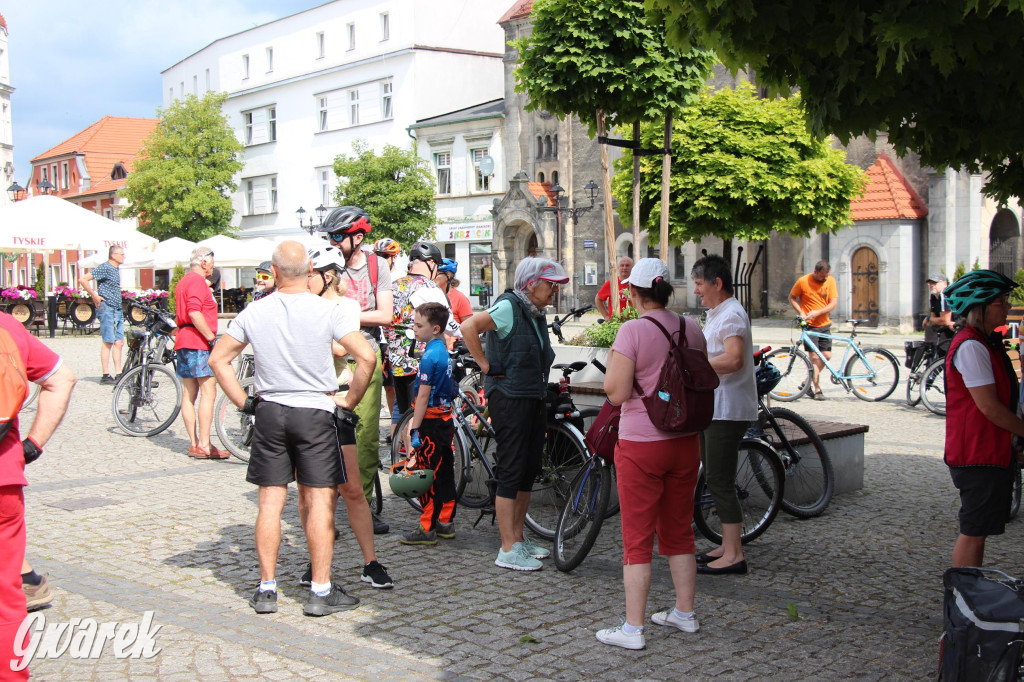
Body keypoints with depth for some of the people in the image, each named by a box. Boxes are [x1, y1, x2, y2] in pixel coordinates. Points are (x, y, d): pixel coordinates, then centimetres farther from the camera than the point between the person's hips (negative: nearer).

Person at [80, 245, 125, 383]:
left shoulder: (116, 269, 16)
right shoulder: (105, 267, -10)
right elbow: (83, 279, -18)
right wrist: (94, 296, -16)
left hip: (118, 310, 9)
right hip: (107, 308, -9)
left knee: (119, 342, 7)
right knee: (109, 342, -8)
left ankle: (119, 374, 9)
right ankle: (106, 376, -5)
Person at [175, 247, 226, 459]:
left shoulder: (183, 281, 22)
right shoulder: (197, 281, -10)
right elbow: (195, 313, -23)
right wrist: (212, 337, -20)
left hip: (183, 341, 11)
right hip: (198, 342, -11)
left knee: (189, 393, 9)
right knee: (208, 391, -10)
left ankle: (194, 443, 11)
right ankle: (204, 446, -12)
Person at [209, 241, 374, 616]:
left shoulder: (254, 313, 0)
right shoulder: (327, 310, -9)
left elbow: (218, 359, 7)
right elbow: (366, 357, -13)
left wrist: (244, 401, 10)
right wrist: (350, 399, -1)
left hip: (269, 413, 3)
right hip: (316, 414, -3)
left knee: (270, 503, 9)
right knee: (320, 502, 2)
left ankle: (266, 589, 15)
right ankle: (320, 591, 5)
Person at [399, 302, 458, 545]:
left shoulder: (429, 356, -17)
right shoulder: (443, 350, 11)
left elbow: (423, 396, -19)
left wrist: (415, 429, -17)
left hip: (432, 422, -9)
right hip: (445, 419, 9)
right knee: (444, 472, 13)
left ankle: (427, 529, 0)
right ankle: (446, 522, 21)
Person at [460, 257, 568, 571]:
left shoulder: (537, 314, 14)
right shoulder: (509, 307, -13)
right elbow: (469, 326, -24)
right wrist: (486, 366, -19)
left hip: (534, 398, 9)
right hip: (509, 398, -9)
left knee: (529, 470, 13)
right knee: (511, 472, -5)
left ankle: (518, 538, 24)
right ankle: (508, 550, 0)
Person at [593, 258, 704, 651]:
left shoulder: (633, 331, -15)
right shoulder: (692, 329, 4)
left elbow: (617, 393, -16)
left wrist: (611, 359, 0)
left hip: (641, 445, -6)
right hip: (685, 441, 6)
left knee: (637, 539, 1)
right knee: (679, 532, 18)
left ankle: (632, 629, 5)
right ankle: (684, 614, 29)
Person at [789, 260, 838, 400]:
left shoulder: (830, 281, 0)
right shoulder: (803, 281, -9)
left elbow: (833, 303, -4)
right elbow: (792, 297, 2)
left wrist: (817, 312, -18)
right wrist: (801, 312, -12)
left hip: (824, 325, 4)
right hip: (810, 325, -4)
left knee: (827, 355, 3)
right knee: (814, 357, -7)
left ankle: (809, 381, 22)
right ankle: (817, 389, 1)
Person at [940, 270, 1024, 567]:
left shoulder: (988, 343, 15)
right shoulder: (971, 347, -18)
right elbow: (989, 407, -20)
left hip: (991, 451, 10)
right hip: (977, 455, -10)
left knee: (976, 531, 14)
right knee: (974, 532, -4)